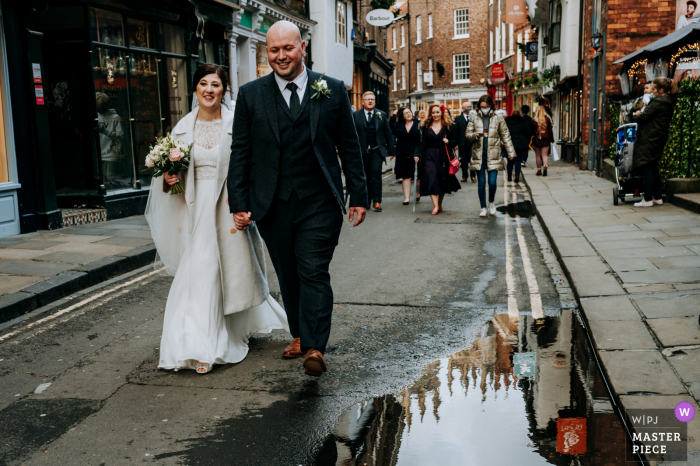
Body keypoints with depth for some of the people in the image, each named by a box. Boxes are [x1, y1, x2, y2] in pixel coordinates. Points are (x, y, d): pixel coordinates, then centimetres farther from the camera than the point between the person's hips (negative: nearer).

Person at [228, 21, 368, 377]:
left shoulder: (333, 90, 3)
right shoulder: (250, 94, 4)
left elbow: (349, 146, 5)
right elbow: (240, 152, 4)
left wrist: (358, 195, 2)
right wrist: (238, 203, -1)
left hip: (319, 203, -2)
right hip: (272, 205, 2)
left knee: (314, 273, -6)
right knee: (288, 275, 12)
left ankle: (314, 347, -1)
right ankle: (299, 335, 29)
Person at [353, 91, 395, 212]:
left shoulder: (382, 115, 7)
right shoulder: (356, 115, 4)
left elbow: (388, 134, 9)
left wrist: (391, 150, 7)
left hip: (377, 152, -1)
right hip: (362, 152, 1)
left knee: (376, 176, -8)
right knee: (365, 177, 9)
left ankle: (377, 202, -5)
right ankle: (367, 200, 21)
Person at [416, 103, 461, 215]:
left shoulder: (449, 126, 4)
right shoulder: (425, 126, 7)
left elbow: (456, 140, 5)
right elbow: (421, 142, 6)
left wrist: (448, 142, -14)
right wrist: (418, 155, -2)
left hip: (443, 157, 0)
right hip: (429, 156, 0)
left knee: (442, 182, 8)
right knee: (431, 180, -13)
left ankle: (440, 204, 26)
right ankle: (435, 206, -13)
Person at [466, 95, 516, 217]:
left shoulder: (498, 119, 4)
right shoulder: (474, 119, 6)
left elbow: (505, 136, 6)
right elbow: (468, 134, 6)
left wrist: (510, 152, 2)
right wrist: (476, 135, -16)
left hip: (493, 155, -1)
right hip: (479, 155, 1)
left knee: (492, 182, -6)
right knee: (481, 183, 4)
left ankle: (491, 203, 21)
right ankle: (483, 208, 16)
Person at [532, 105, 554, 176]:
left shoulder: (534, 120, -5)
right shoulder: (547, 119, -1)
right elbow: (550, 131, 3)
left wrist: (532, 142, 5)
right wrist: (552, 140, 11)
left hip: (536, 140, -1)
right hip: (546, 140, 1)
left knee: (538, 155, 9)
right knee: (545, 155, 1)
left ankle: (539, 170, 13)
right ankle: (545, 166, -23)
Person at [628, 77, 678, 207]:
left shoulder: (658, 102, -17)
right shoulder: (669, 102, 13)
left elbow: (643, 117, -18)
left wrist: (633, 116, 2)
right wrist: (640, 114, 6)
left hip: (650, 139, -10)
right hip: (660, 138, 10)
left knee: (646, 168, -5)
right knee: (654, 168, 15)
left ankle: (648, 199, -4)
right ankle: (657, 197, 19)